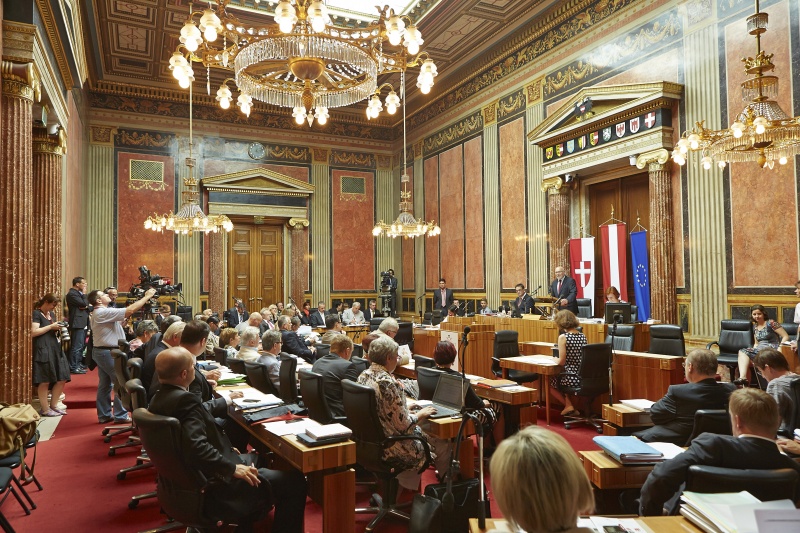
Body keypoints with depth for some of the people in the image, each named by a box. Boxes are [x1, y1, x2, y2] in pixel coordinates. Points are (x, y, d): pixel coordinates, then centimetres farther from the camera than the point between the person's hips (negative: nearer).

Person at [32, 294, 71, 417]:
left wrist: (57, 328, 10)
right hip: (42, 350, -9)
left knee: (62, 379, 7)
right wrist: (51, 326, -13)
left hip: (55, 348, 9)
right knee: (44, 381, -4)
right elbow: (33, 332, -17)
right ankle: (44, 409, 5)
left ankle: (53, 405, 19)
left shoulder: (51, 314, 20)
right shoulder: (36, 314, -6)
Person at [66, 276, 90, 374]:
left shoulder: (79, 293, 17)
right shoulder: (72, 294, -13)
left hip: (83, 323, 11)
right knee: (76, 346, -9)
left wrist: (87, 307, -5)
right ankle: (73, 367, -6)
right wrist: (84, 294, -8)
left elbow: (87, 306, 16)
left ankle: (78, 363, 28)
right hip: (77, 323, -11)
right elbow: (84, 304, -21)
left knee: (82, 345, 18)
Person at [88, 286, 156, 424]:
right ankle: (120, 415, 1)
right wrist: (147, 296, -18)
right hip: (108, 352, -10)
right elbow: (129, 310, -26)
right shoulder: (103, 312, -19)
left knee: (104, 384, 13)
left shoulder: (99, 313, 13)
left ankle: (104, 415, 19)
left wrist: (141, 301, 8)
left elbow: (121, 319, 14)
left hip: (101, 351, 11)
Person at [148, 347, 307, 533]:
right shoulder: (184, 400, -26)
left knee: (258, 458, 30)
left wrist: (225, 402, 32)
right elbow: (197, 447, -36)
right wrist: (233, 468, -26)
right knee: (294, 480, -8)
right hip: (211, 484, -11)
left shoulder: (159, 398, 3)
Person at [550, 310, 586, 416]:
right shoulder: (583, 336, 4)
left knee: (549, 382, 22)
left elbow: (562, 361, -15)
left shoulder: (563, 337, -15)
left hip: (572, 378, -6)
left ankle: (568, 405, 17)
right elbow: (580, 356, 12)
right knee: (555, 378, 31)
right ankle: (569, 405, 24)